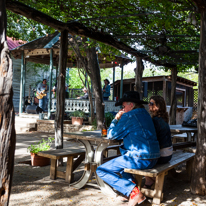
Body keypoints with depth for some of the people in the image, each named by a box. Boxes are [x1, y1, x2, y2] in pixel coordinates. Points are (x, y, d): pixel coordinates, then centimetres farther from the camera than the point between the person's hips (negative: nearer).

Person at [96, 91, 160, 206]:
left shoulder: (129, 116, -10)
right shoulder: (145, 114, 16)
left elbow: (111, 136, -4)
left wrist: (116, 119, 9)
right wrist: (119, 119, 19)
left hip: (140, 159, -10)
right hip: (153, 159, 10)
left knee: (101, 170, -5)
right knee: (122, 158, 35)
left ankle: (133, 192, -13)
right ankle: (131, 183, 17)